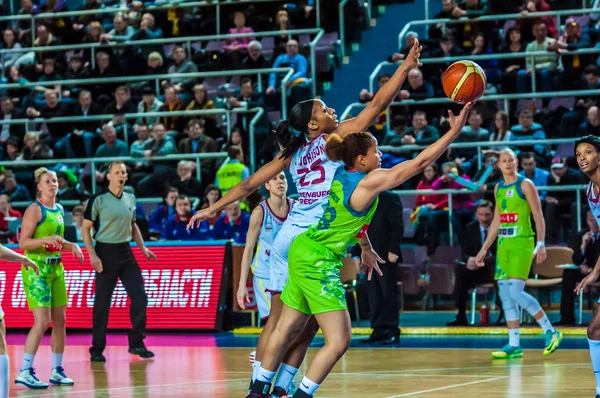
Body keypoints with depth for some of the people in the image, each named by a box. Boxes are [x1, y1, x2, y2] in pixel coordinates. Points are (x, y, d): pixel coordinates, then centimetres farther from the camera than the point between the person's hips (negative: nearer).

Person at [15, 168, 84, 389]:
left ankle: (57, 371, 16)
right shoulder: (35, 209, -10)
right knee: (42, 322, -15)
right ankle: (24, 372, -11)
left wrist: (72, 246, 7)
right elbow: (23, 243, -15)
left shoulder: (59, 210, 12)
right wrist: (46, 240, -29)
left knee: (60, 321, 7)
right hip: (36, 269, -8)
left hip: (55, 268, 8)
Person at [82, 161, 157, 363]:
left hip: (126, 252, 5)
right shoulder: (98, 200, -8)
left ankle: (136, 343, 13)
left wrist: (143, 248, 15)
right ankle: (97, 350, 7)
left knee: (140, 297, 0)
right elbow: (86, 228, -7)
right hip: (106, 253, -5)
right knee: (102, 303, -1)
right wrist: (92, 255, -14)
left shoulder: (130, 199, 9)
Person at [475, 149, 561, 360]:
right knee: (505, 295, 4)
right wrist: (484, 249, 19)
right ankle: (514, 345, 8)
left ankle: (551, 332, -3)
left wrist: (541, 244, -19)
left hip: (521, 242, -7)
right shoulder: (498, 188, 15)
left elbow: (538, 216, -10)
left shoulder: (525, 185, -6)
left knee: (515, 292, -15)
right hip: (503, 243, 7)